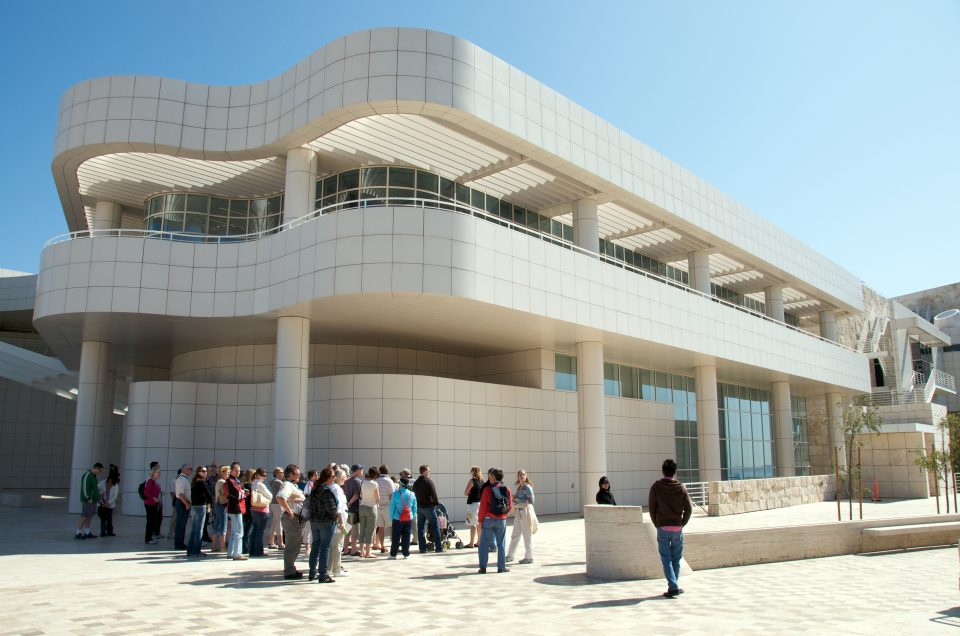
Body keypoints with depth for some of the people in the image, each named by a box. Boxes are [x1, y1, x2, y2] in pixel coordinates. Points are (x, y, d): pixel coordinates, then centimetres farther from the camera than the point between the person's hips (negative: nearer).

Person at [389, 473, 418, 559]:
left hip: (398, 519, -3)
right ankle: (406, 554, 10)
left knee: (396, 537, 5)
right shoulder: (412, 494, 2)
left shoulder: (395, 494, -9)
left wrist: (391, 518, 6)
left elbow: (392, 508, -4)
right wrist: (412, 517, 17)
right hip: (409, 519, 3)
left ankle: (393, 554, 9)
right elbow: (414, 508, 8)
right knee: (406, 536, 8)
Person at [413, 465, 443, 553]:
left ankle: (422, 548, 6)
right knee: (435, 527, 1)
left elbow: (414, 495, 14)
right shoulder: (429, 481, -11)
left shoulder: (415, 483, 10)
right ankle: (438, 547, 0)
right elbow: (433, 494, -13)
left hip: (419, 507, 6)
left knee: (420, 528, 7)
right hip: (429, 506, -6)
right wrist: (436, 503, 0)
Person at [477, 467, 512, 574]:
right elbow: (510, 507, 4)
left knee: (484, 543, 5)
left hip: (488, 520, -3)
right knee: (501, 544, 12)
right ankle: (501, 567, 14)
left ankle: (483, 567, 4)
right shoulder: (507, 490, 0)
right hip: (502, 520, 3)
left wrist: (480, 520, -2)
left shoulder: (487, 489, -11)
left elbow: (483, 506, -10)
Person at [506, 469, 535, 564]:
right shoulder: (517, 487, 11)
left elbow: (531, 501, -17)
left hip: (526, 512, -8)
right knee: (515, 535, 13)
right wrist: (514, 502, -4)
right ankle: (510, 555, 23)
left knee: (527, 535, 1)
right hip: (519, 512, 8)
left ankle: (529, 557, 11)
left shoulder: (527, 487, -12)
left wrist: (518, 499, -17)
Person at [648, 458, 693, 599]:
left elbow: (652, 508, -4)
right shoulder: (681, 487, 0)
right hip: (677, 528, 2)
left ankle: (673, 588, -9)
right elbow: (689, 509, -1)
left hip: (662, 528, -2)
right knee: (676, 559, 14)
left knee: (666, 559, 1)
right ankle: (674, 586, 20)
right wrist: (682, 524, 9)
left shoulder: (656, 487, -5)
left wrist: (657, 525, 7)